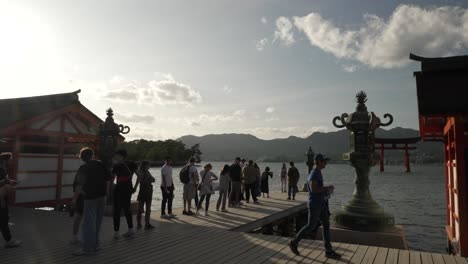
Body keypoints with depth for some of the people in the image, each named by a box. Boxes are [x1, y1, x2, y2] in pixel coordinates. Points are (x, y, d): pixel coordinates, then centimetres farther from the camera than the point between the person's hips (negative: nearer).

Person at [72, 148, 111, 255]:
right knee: (97, 222, 14)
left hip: (90, 198, -6)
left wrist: (74, 198, -10)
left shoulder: (83, 168, -11)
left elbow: (80, 185, -17)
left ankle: (87, 248, 3)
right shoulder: (100, 165, 4)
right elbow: (108, 178, 6)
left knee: (88, 223, 0)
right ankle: (95, 245, 22)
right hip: (101, 196, 6)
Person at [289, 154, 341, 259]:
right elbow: (313, 189, -29)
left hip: (321, 204, 9)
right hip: (314, 205, -9)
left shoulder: (318, 173, 13)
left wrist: (326, 190, 10)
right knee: (310, 226, 1)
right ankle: (294, 242, 17)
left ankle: (329, 251, 11)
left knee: (326, 225, 6)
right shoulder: (314, 174, -19)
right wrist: (327, 188, -19)